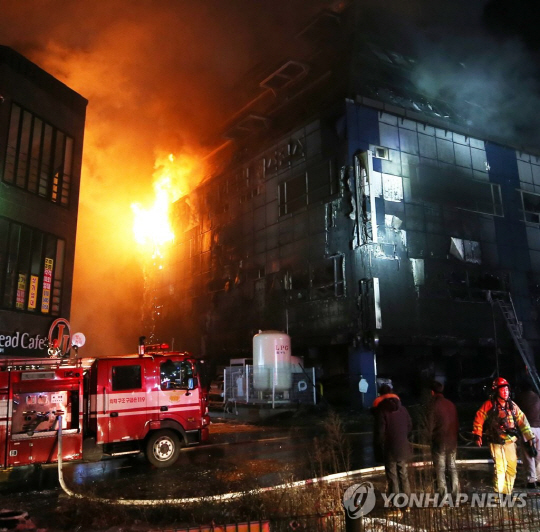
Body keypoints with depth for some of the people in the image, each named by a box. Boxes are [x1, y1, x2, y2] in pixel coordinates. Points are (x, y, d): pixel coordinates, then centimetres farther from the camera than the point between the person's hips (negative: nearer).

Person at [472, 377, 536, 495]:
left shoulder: (512, 405, 4)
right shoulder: (489, 405, -8)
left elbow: (522, 421, 7)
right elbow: (479, 419, -5)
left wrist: (529, 437, 5)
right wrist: (477, 435, -8)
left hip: (510, 441, 5)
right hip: (495, 442, -4)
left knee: (512, 467, 9)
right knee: (500, 467, -7)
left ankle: (508, 492, 25)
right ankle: (498, 493, 6)